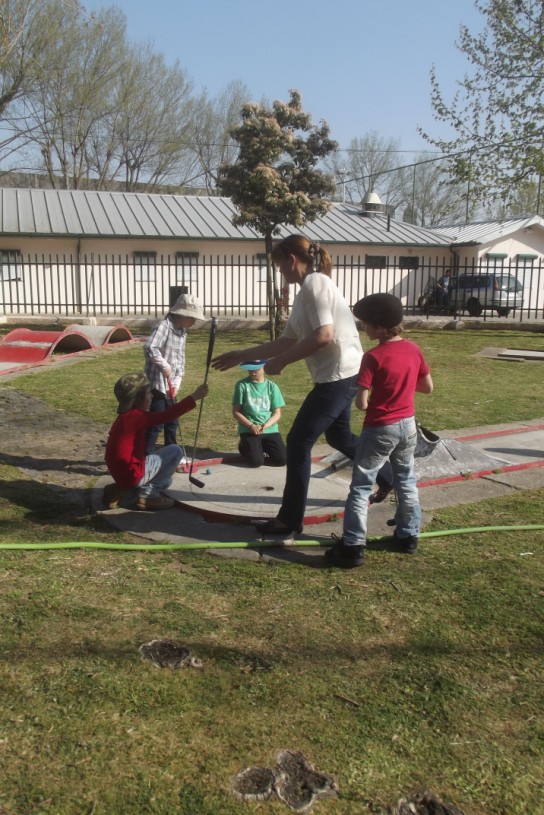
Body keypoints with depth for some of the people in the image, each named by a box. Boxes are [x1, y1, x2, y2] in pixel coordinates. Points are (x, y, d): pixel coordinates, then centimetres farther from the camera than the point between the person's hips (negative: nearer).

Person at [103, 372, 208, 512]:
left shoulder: (126, 416, 11)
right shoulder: (137, 416, -17)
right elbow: (167, 415, -20)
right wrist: (194, 397, -19)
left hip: (122, 472, 9)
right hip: (132, 473, -9)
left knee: (165, 480, 30)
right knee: (175, 451, -4)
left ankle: (121, 489, 13)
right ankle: (147, 494, -1)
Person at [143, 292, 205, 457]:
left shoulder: (182, 332, 11)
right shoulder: (164, 326, -18)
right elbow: (149, 348, -33)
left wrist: (176, 383, 4)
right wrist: (165, 366, -25)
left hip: (170, 385, 9)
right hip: (156, 384, -9)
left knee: (172, 422, 17)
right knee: (156, 424, -5)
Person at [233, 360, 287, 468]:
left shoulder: (272, 386, 3)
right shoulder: (242, 385, -3)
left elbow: (277, 413, 3)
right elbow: (236, 412, -2)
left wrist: (265, 426, -14)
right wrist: (251, 426, -14)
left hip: (270, 430, 2)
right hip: (249, 430, -2)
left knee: (282, 459, -14)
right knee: (256, 461, -21)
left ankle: (263, 447, 18)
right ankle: (244, 447, 14)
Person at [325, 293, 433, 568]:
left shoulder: (373, 357, -20)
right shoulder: (413, 349, -1)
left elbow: (362, 403, -22)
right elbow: (428, 387, 9)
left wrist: (362, 393, -1)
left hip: (380, 429, -6)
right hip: (408, 424, 7)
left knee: (361, 486, 1)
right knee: (406, 481, 21)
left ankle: (353, 547, 1)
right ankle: (408, 535, 32)